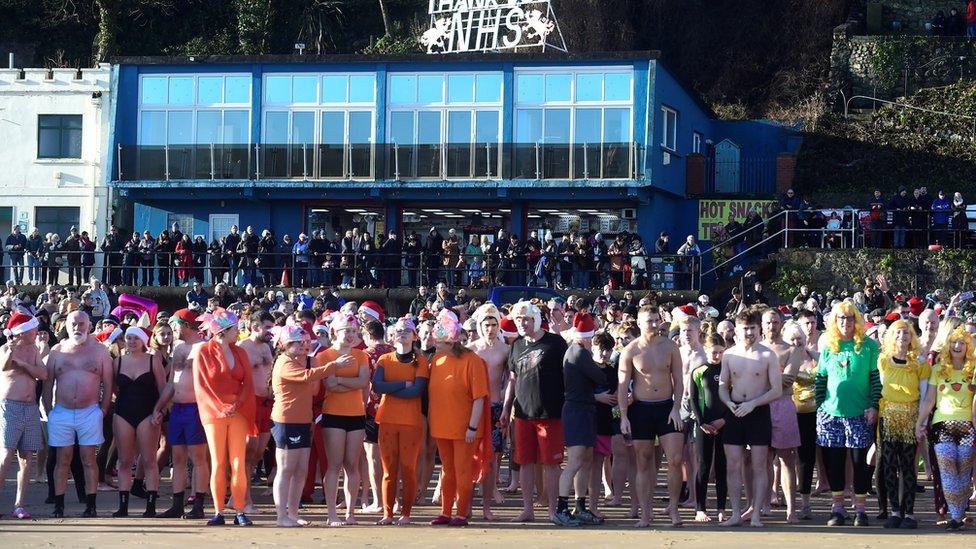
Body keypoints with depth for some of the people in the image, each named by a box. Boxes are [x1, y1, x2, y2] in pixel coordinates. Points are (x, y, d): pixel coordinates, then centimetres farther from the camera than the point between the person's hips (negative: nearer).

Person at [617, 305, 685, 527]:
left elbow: (678, 380, 5)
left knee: (675, 459, -9)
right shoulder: (630, 351, -3)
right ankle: (645, 514, 9)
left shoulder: (670, 347, 2)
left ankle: (673, 509, 3)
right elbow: (623, 385, -2)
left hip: (667, 407, 1)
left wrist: (676, 408, -5)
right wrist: (624, 416, -7)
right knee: (644, 463, 4)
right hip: (641, 409, -1)